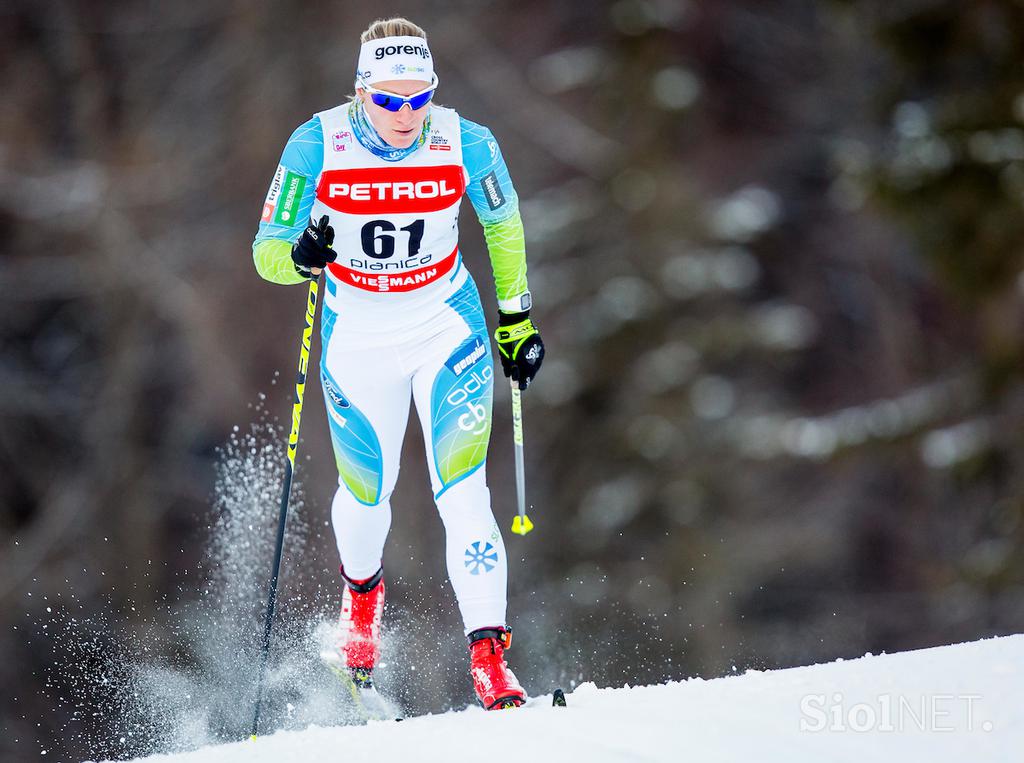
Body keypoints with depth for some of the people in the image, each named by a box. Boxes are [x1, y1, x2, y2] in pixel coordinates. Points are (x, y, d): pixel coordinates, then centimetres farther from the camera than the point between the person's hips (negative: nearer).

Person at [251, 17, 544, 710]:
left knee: (463, 494, -16)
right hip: (357, 338, 1)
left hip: (449, 330, -1)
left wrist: (517, 317, 9)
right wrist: (300, 257, -38)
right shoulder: (318, 146, -19)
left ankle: (489, 657, -15)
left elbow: (503, 222, 5)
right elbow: (266, 252, -14)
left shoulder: (465, 144, -16)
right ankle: (362, 589, 51)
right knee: (368, 491, 17)